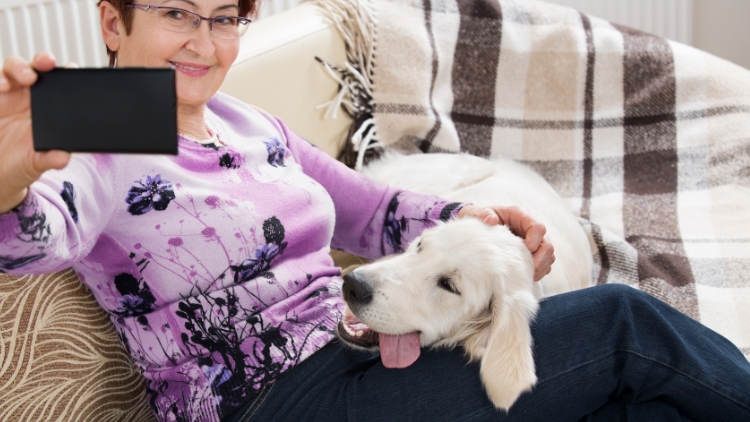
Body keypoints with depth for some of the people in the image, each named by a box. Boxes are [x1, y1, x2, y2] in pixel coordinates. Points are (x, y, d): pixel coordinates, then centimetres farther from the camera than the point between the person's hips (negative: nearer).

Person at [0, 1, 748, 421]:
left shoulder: (249, 126, 14)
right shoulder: (95, 150, -9)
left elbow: (368, 211, 19)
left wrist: (463, 221, 0)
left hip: (362, 357, 8)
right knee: (621, 323, -12)